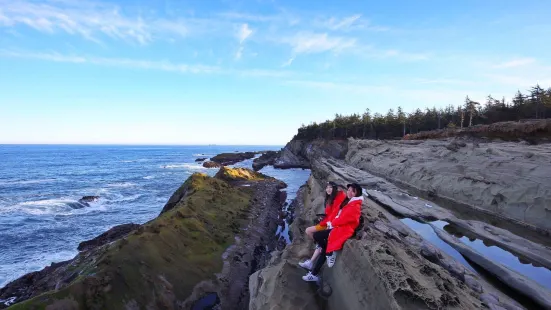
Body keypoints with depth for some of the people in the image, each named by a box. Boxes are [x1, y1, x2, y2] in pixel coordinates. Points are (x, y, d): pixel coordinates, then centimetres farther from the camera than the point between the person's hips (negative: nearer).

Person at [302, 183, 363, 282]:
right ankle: (314, 274, 12)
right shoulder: (353, 203, 16)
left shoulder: (354, 206, -17)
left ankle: (330, 253, 1)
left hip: (343, 230, -10)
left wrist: (331, 223, -3)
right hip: (341, 228, 10)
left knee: (316, 235, -16)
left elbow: (343, 219, -18)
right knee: (324, 249, 7)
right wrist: (332, 223, 6)